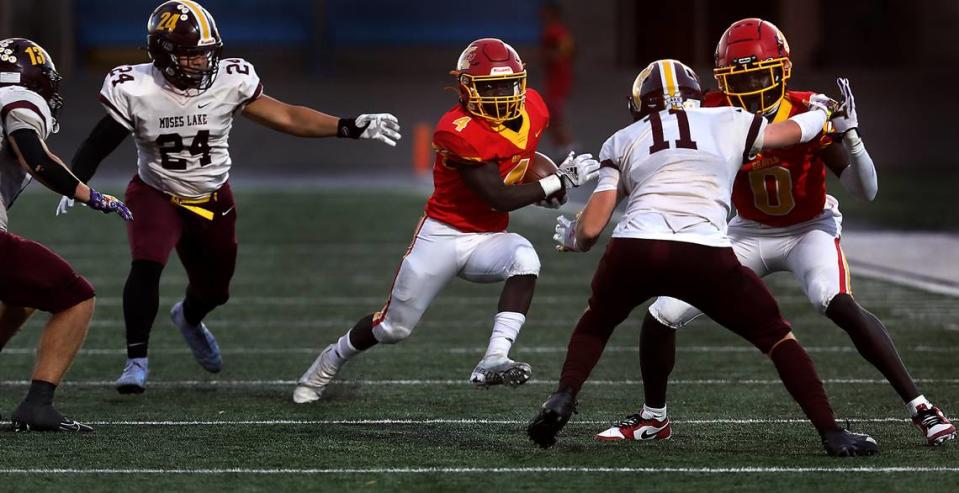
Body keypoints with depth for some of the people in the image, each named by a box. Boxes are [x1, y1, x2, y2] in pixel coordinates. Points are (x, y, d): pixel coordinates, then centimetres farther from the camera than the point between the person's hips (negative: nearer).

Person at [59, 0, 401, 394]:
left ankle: (188, 318, 56)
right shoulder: (136, 91, -22)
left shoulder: (229, 81, -19)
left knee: (214, 288, 18)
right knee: (147, 265, -29)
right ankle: (137, 361, -18)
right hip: (156, 195, -3)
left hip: (213, 200, 3)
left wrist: (352, 127, -21)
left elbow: (286, 117, -14)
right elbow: (99, 144, -10)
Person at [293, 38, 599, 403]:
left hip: (488, 239, 5)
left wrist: (543, 183, 4)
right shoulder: (459, 132, -26)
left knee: (525, 259, -31)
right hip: (442, 234, -4)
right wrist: (559, 183, -26)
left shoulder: (532, 109, -6)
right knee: (393, 327, 7)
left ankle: (494, 361, -38)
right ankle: (329, 363, 37)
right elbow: (498, 198, -27)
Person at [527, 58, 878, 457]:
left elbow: (590, 229, 16)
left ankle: (563, 398, 11)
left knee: (596, 322, 32)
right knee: (776, 337, 17)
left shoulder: (622, 142, 22)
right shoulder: (729, 124, 22)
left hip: (633, 249, 1)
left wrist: (570, 237, 39)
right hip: (705, 256, -1)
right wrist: (822, 111, 60)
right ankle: (832, 434, 9)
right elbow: (796, 131, 38)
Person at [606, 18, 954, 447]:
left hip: (809, 227, -4)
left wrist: (849, 135, -37)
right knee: (661, 317, -3)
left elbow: (866, 191, -22)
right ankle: (653, 418, 23)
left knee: (838, 304, -34)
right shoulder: (717, 115, -17)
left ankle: (919, 407, -26)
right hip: (751, 232, 4)